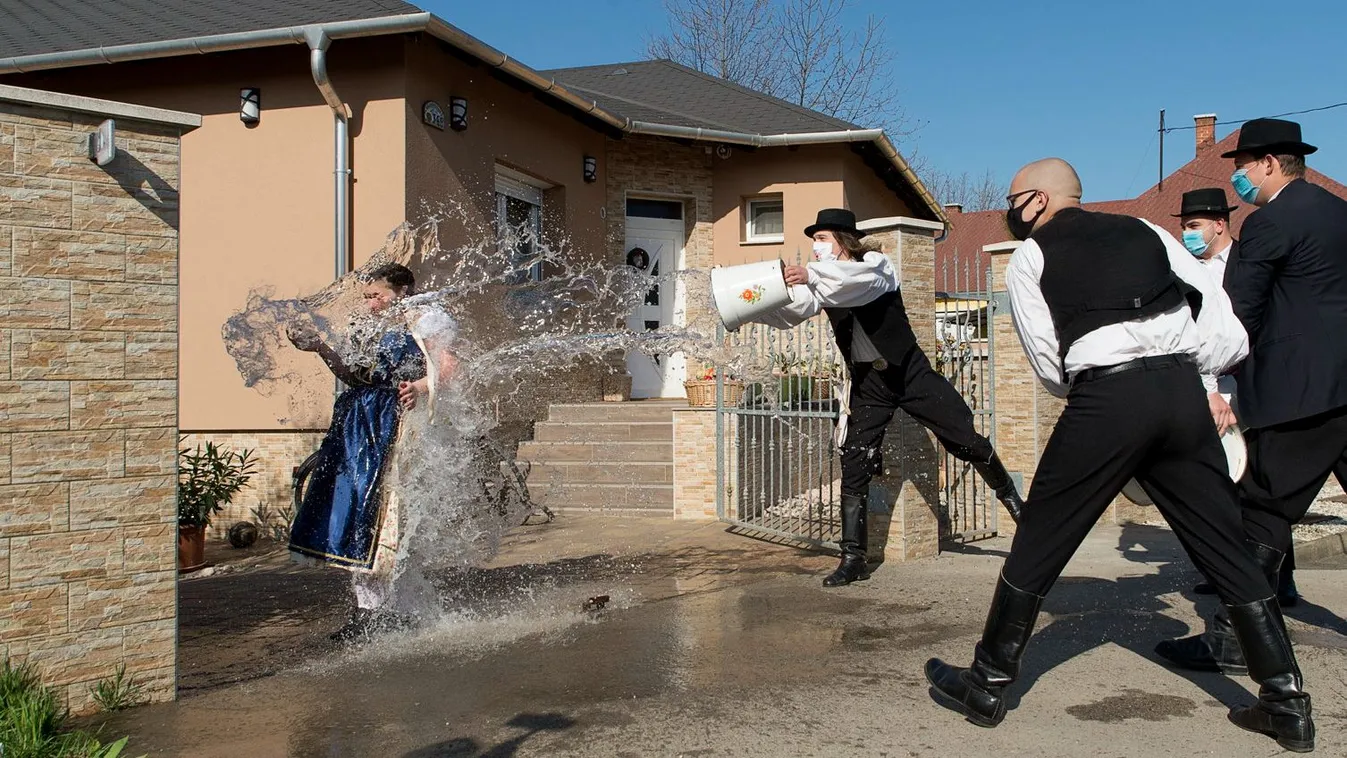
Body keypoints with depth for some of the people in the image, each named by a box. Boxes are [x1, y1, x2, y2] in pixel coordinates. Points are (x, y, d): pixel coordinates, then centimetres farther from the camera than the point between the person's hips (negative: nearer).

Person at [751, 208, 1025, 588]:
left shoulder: (877, 264, -10)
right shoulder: (823, 283, 3)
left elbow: (859, 279, -35)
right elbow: (789, 311, -12)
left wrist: (811, 274, -50)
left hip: (910, 370, -4)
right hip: (867, 382, 4)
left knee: (966, 441, -1)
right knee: (854, 467, -4)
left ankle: (1012, 499, 25)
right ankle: (853, 558, 2)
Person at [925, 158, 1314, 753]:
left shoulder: (1030, 257, 10)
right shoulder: (1146, 232, 20)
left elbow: (1050, 367, 5)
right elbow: (1229, 337, 12)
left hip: (1106, 401, -4)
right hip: (1183, 393, 4)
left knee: (1038, 545, 9)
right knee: (1226, 549, 15)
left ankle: (986, 686, 19)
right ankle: (1287, 704, 19)